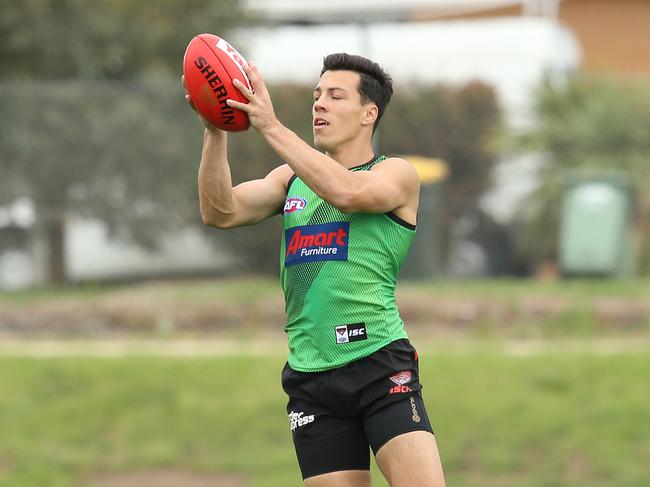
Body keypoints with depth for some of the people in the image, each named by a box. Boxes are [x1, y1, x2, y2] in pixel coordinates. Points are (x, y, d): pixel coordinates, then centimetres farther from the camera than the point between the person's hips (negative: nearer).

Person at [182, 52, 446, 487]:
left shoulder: (397, 174, 2)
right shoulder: (292, 179, 17)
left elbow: (347, 192, -20)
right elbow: (221, 213, 4)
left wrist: (271, 127, -23)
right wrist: (215, 133, -10)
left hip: (380, 365, -4)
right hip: (311, 376, 4)